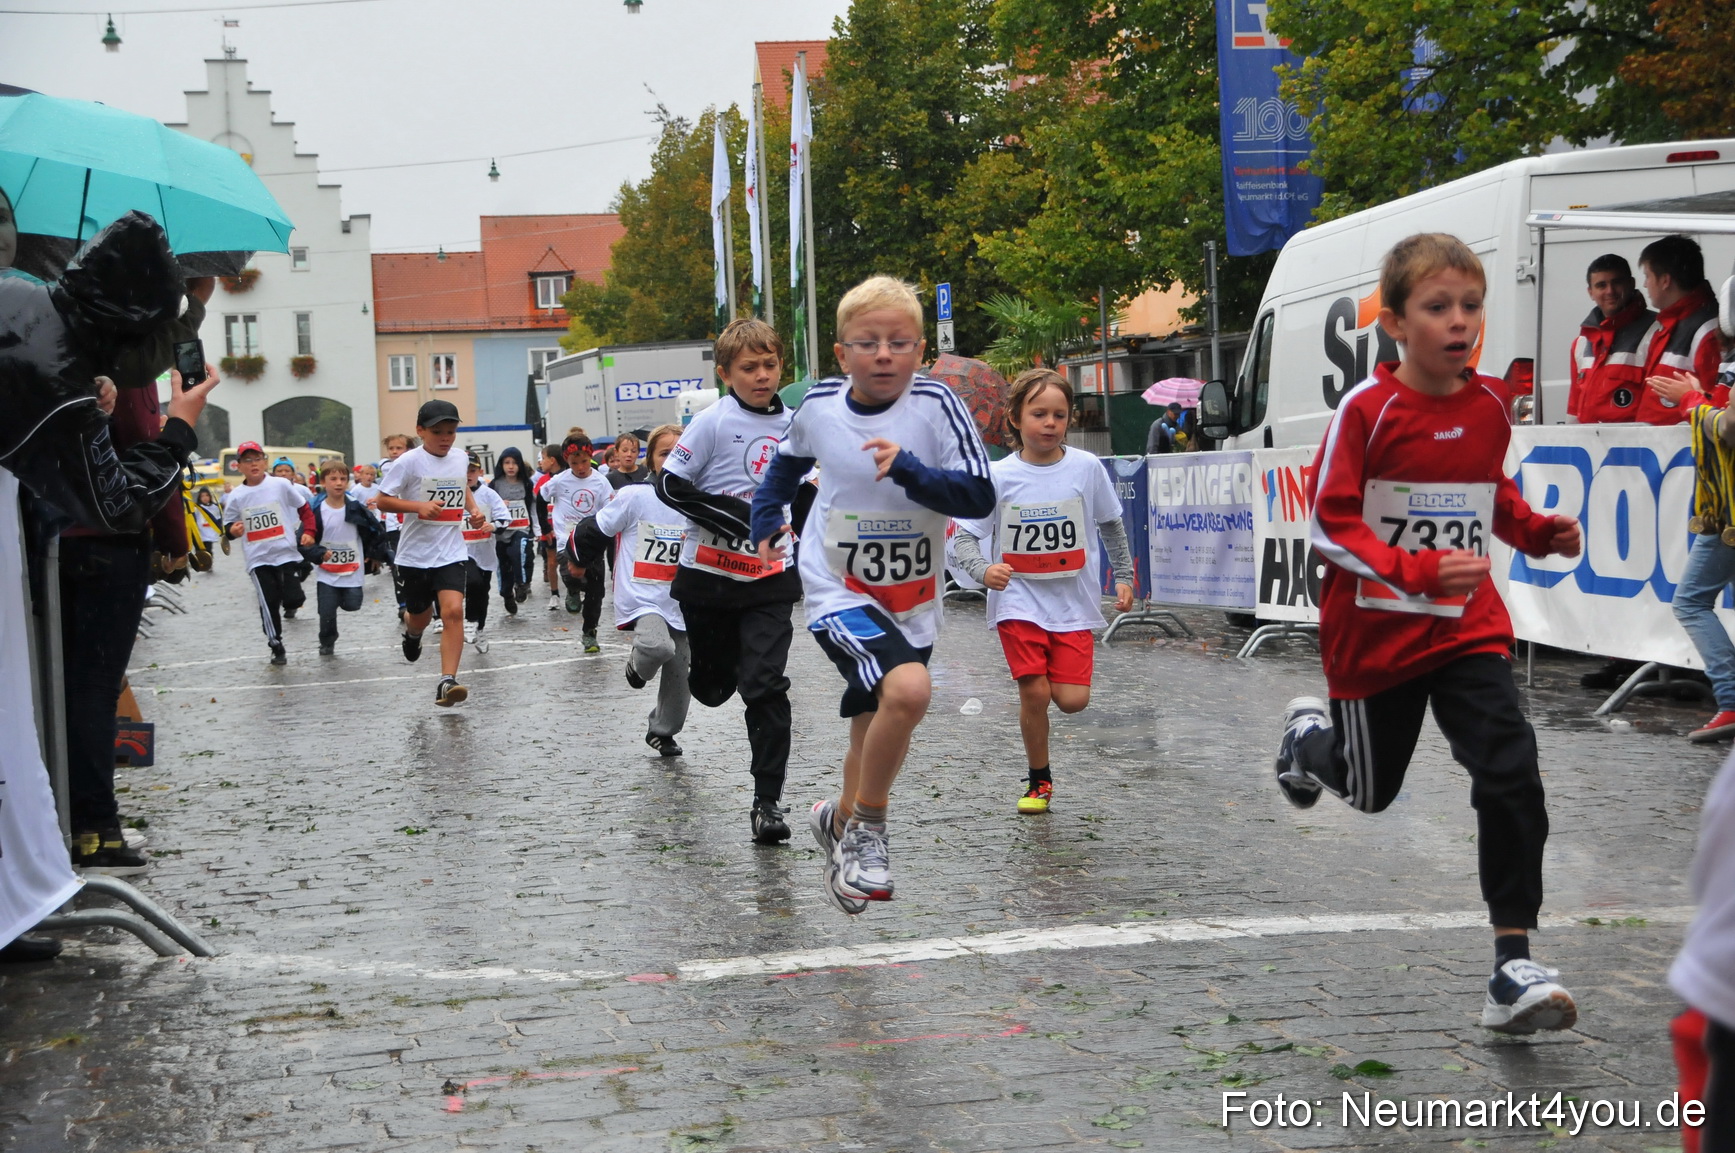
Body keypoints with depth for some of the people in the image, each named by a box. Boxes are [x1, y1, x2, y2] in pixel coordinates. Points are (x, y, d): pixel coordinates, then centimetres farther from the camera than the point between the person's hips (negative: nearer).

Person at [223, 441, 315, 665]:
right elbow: (228, 526, 8)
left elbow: (304, 508, 7)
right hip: (258, 559, 1)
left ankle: (290, 603, 32)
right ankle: (276, 647, 11)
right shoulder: (236, 497, 0)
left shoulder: (281, 485, -2)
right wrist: (233, 530, -15)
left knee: (293, 599, -7)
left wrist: (308, 532, -4)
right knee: (268, 603, -3)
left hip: (286, 552, -1)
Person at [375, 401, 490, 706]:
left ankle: (447, 681, -18)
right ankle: (412, 632, 55)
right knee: (420, 615, 16)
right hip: (415, 553, -2)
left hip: (451, 552, 2)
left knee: (453, 611, -18)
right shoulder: (408, 462, -11)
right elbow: (383, 500, -11)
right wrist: (418, 506, -25)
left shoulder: (461, 459, 5)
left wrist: (474, 509, 8)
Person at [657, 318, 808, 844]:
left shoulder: (792, 426, 6)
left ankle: (768, 800, -6)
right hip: (709, 574, -2)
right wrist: (724, 514, -19)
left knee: (766, 686, -10)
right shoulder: (713, 422, -8)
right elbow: (668, 484, -11)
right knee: (712, 684, 12)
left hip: (770, 578, 2)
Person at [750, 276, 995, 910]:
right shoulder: (817, 405, -7)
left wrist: (908, 469, -32)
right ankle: (867, 828, -8)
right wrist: (766, 521, 13)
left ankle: (841, 821, 48)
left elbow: (980, 497, -20)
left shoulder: (936, 404, -15)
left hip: (912, 602, 2)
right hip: (839, 593, -2)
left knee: (874, 738, 17)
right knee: (907, 689, -28)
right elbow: (788, 462, 16)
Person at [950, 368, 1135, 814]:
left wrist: (1124, 576, 15)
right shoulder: (999, 476, -7)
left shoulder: (1086, 468, -2)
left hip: (1074, 604, 1)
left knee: (1072, 700, -8)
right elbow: (963, 536, -6)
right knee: (1034, 694, -7)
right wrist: (983, 570, -25)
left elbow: (1111, 525, 14)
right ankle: (1039, 780, 15)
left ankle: (1053, 677, 29)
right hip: (1019, 601, -1)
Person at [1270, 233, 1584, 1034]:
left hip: (1469, 630, 3)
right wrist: (1417, 571, -29)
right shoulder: (1366, 408, -15)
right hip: (1376, 631, -3)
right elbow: (1328, 522, -17)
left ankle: (1513, 969, -9)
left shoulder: (1491, 404, 1)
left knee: (1510, 772, -15)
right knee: (1371, 789, 15)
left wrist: (1536, 532, 1)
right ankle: (1311, 737, 52)